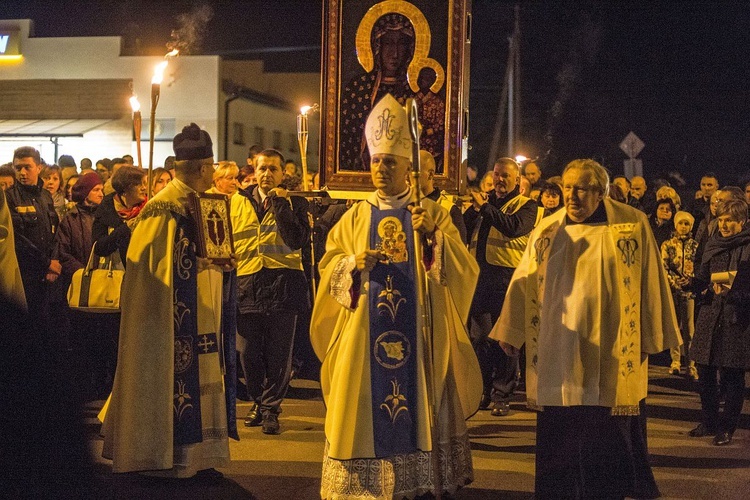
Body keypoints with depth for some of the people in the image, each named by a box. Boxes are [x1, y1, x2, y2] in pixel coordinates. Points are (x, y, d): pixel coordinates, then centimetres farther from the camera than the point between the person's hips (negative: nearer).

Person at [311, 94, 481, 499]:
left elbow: (464, 268, -5)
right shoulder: (355, 217, 10)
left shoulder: (432, 213, 4)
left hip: (417, 332, -1)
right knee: (365, 407, 2)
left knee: (417, 405, 0)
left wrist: (433, 236, -19)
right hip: (364, 334, 2)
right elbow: (328, 268, 7)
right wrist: (353, 264, -13)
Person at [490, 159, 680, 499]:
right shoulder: (548, 231, 4)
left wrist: (651, 339, 0)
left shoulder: (633, 225, -3)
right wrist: (510, 332, 5)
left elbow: (649, 282, 0)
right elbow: (525, 283, 7)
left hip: (612, 353, -2)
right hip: (558, 353, 2)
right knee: (560, 433, 5)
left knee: (610, 432, 3)